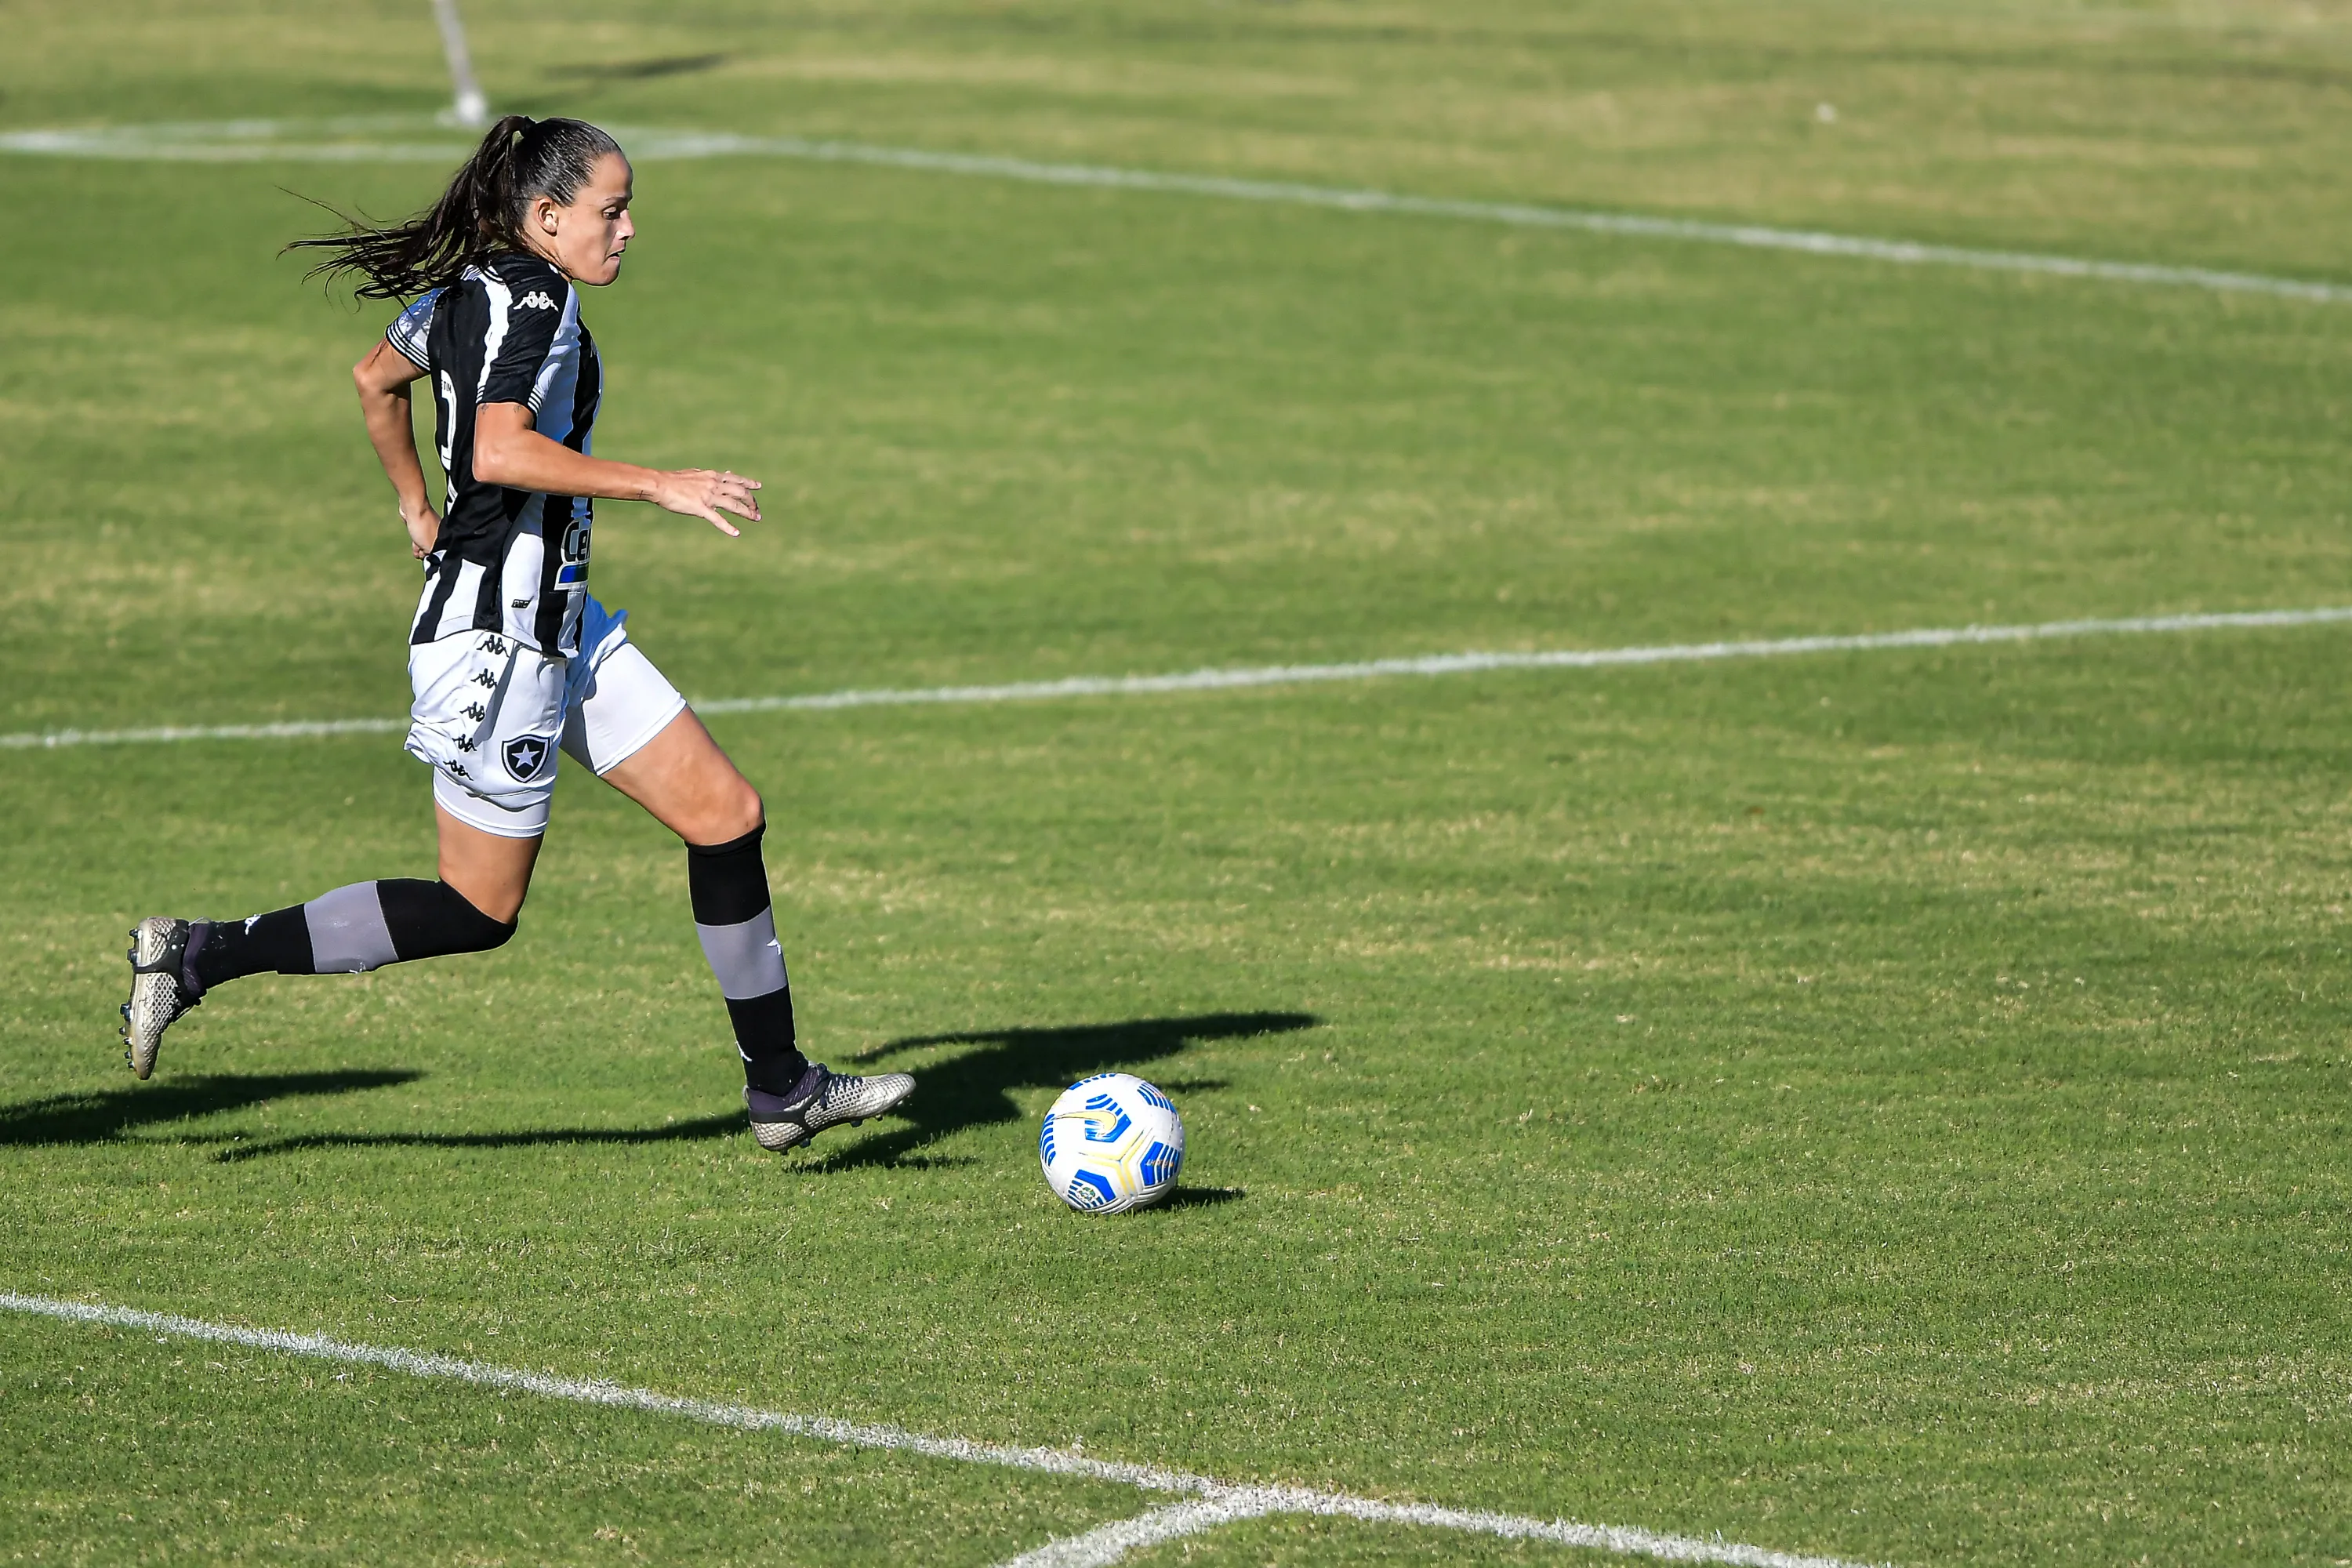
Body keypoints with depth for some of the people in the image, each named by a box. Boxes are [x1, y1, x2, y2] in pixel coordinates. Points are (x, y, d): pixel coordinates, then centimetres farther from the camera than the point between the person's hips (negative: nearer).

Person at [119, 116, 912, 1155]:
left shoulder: (470, 289, 10)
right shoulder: (535, 298, -18)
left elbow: (376, 377, 26)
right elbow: (501, 452, -31)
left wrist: (419, 510, 35)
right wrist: (659, 486, -27)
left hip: (557, 621, 10)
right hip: (499, 629, -10)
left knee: (724, 814, 7)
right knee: (478, 910, 0)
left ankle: (780, 1088, 13)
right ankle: (201, 956, 7)